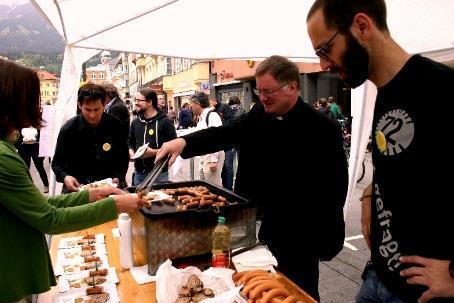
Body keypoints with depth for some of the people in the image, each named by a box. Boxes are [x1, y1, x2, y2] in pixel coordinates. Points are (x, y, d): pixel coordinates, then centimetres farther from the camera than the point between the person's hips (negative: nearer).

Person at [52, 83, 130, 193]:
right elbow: (57, 163, 2)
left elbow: (123, 158, 4)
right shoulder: (68, 129, -7)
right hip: (77, 187, 0)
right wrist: (65, 177, -19)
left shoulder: (116, 126, -6)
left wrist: (118, 177, -13)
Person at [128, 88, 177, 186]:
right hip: (139, 173, 5)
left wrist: (154, 152, -19)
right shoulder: (135, 122, 11)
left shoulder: (164, 121, -7)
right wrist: (131, 152, 1)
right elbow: (130, 142, 22)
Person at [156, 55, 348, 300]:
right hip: (264, 228, 6)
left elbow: (335, 186, -15)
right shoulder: (258, 115, 1)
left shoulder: (322, 129, -17)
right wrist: (184, 142, -21)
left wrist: (325, 241, -15)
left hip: (299, 236, -5)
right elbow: (225, 134, -4)